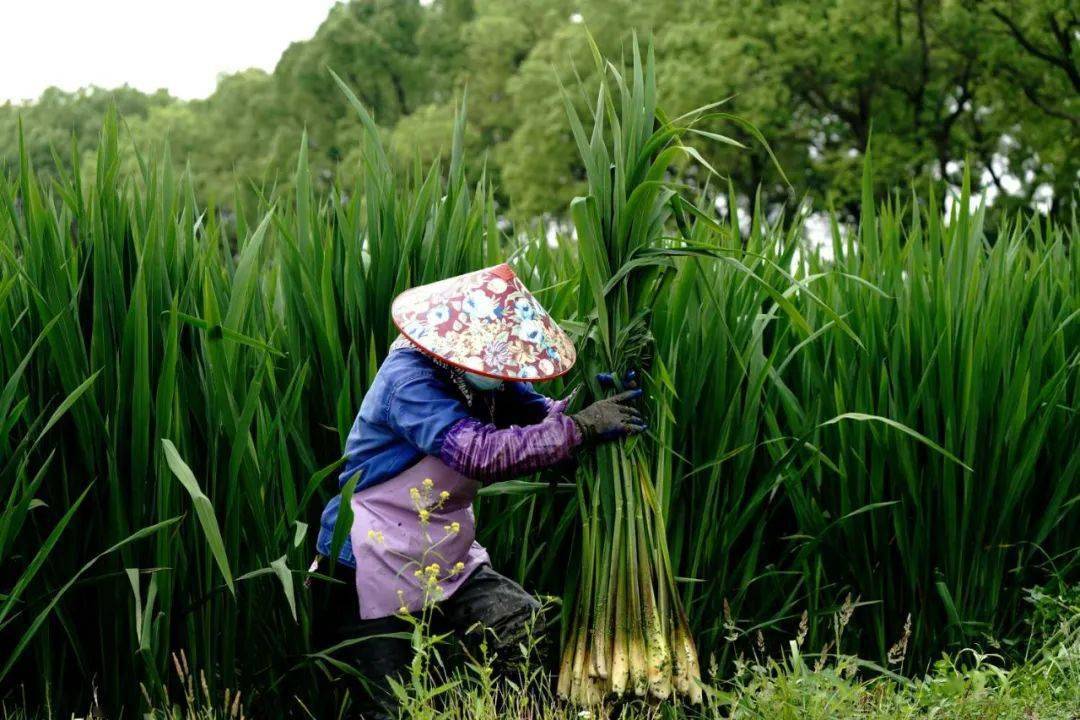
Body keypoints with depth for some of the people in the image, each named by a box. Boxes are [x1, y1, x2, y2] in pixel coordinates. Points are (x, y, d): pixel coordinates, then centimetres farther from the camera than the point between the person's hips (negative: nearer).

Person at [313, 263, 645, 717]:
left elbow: (541, 416, -5)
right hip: (375, 573, -7)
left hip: (446, 562, 7)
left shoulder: (481, 377, 1)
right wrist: (582, 428, -36)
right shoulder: (409, 381, -25)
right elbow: (480, 452, -37)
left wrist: (590, 403, -26)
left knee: (531, 632, -11)